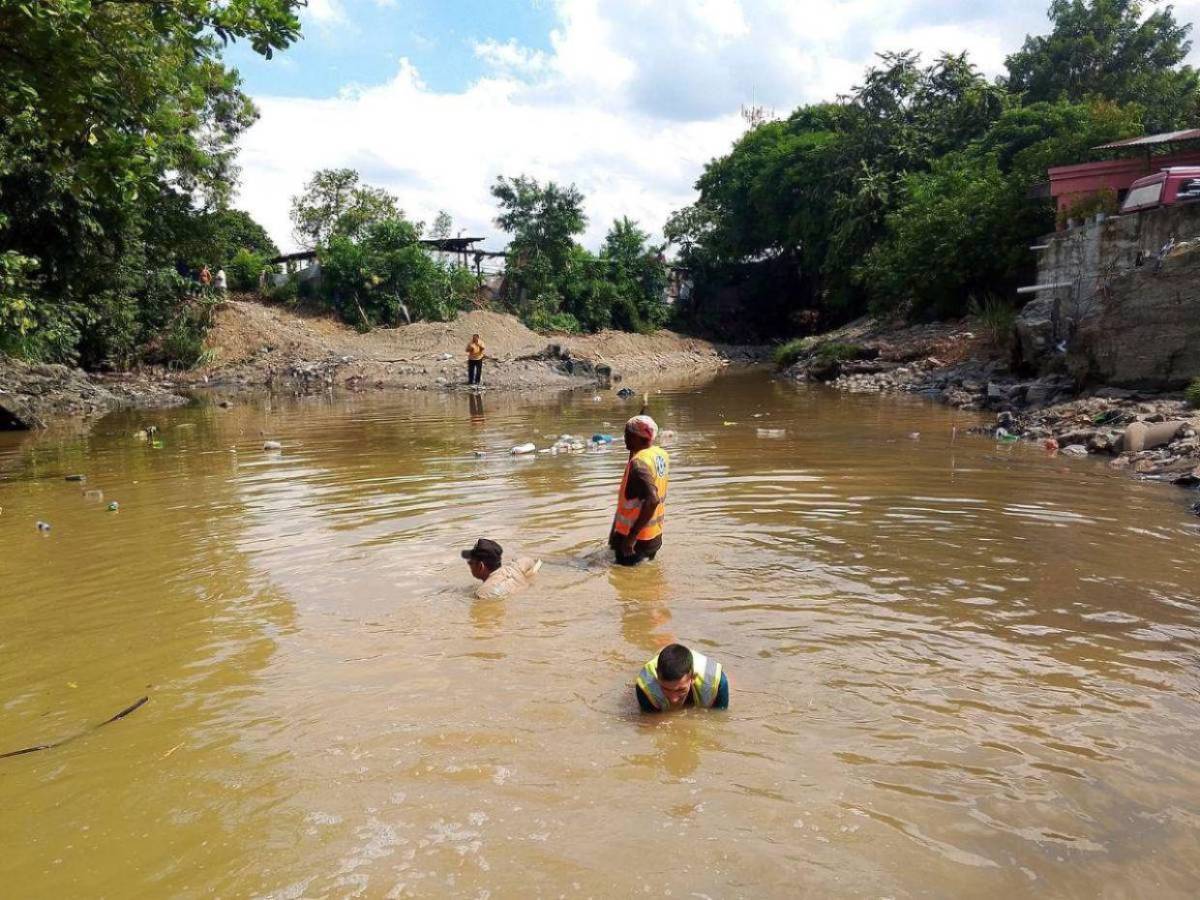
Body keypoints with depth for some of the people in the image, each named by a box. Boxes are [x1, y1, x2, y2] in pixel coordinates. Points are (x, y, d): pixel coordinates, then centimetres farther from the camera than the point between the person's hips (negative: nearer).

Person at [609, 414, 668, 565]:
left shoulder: (638, 463, -25)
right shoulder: (661, 454, 1)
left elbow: (652, 500, -35)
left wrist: (632, 536, -32)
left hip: (637, 539, -9)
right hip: (655, 537, 9)